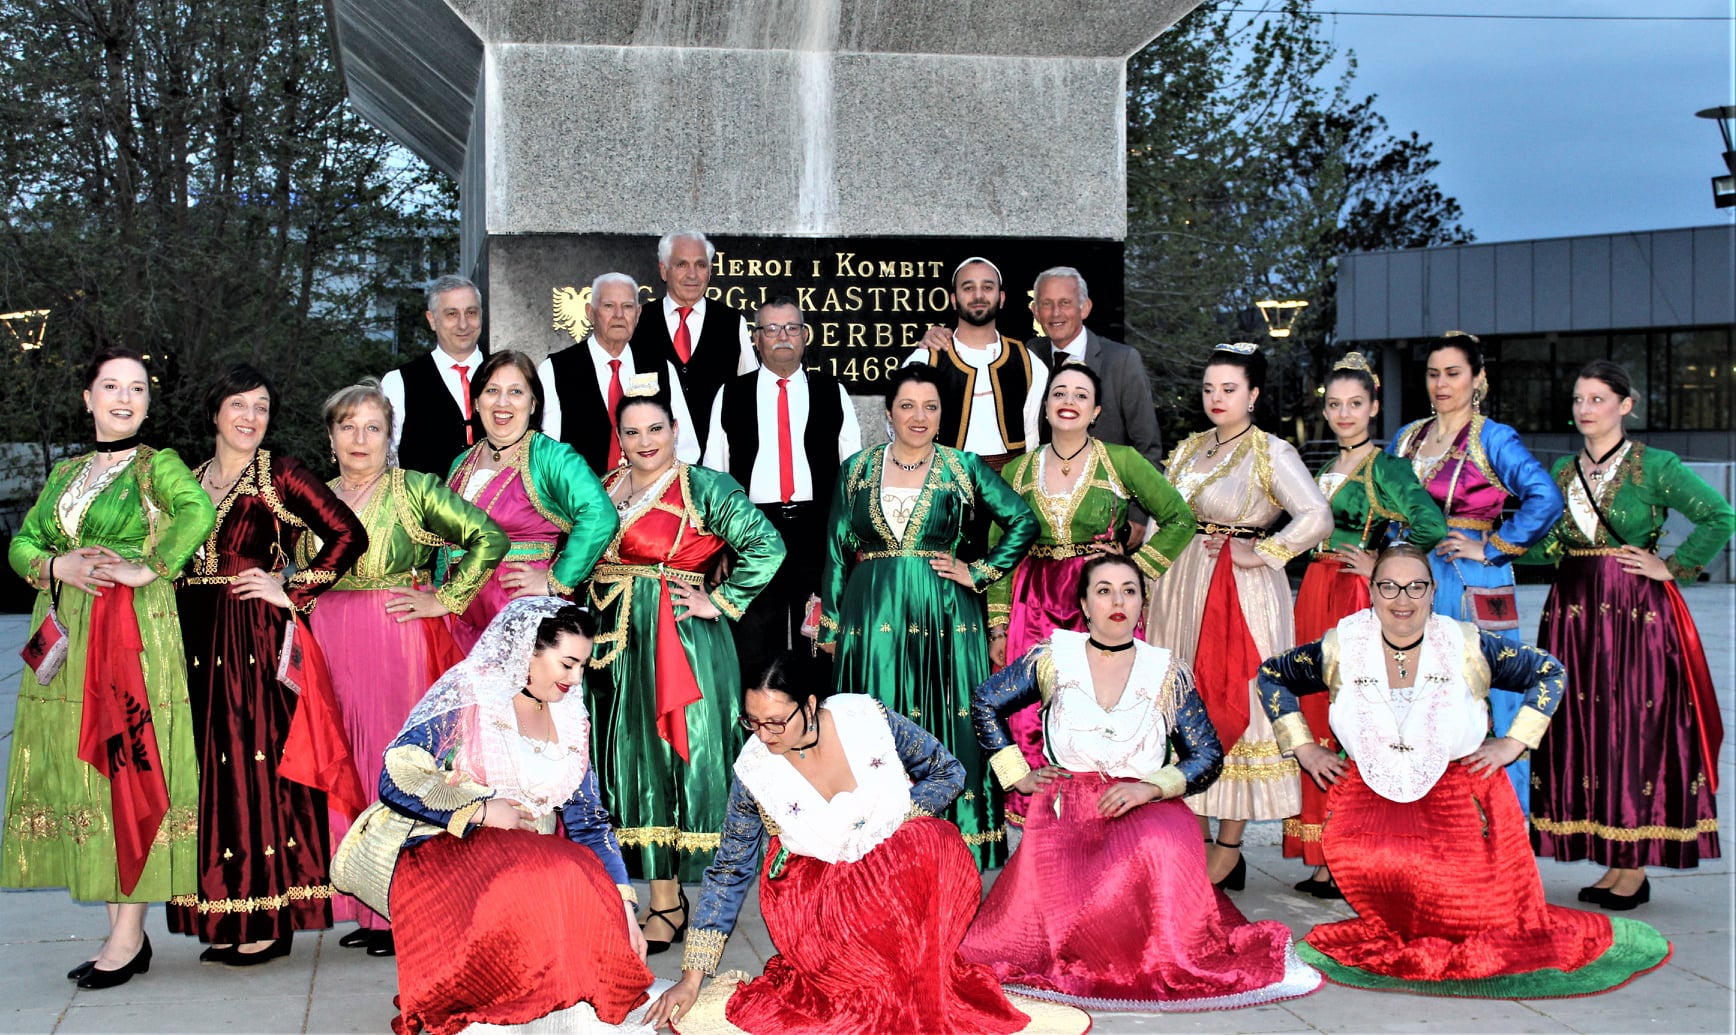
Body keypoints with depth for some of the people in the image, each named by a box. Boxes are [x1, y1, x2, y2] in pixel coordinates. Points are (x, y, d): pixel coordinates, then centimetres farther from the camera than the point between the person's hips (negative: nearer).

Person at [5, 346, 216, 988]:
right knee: (82, 771, 6)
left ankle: (130, 935, 0)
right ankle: (120, 929, 15)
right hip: (66, 639, 7)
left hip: (132, 634, -6)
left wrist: (149, 568, -19)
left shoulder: (158, 465, -1)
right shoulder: (67, 472, 18)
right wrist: (56, 566, -4)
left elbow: (198, 511, -21)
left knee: (128, 767, -6)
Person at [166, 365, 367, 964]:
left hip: (258, 642, -6)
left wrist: (293, 594, -11)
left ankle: (269, 921, 4)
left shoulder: (281, 476, -3)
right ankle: (227, 920, 15)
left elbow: (348, 535, -10)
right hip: (199, 641, 6)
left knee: (258, 762, -5)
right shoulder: (190, 480, 14)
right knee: (210, 767, 6)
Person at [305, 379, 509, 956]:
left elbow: (490, 538, -9)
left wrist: (445, 600, -10)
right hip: (330, 644, 5)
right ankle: (368, 906, 16)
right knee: (346, 768, 5)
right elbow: (301, 578, 26)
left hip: (399, 645, -5)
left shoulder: (414, 490, -3)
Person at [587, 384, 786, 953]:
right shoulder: (602, 489, 13)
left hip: (678, 641, -5)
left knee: (669, 758, -3)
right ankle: (665, 895, 14)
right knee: (631, 759, 6)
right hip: (615, 642, 6)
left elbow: (768, 547, -11)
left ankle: (667, 904, 3)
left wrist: (720, 602, -10)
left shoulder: (705, 488, -4)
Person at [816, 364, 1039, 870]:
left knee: (945, 728, 0)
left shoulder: (965, 468, 3)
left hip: (944, 618, -1)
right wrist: (830, 623, 6)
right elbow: (836, 549, 9)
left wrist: (978, 574, -2)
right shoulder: (857, 469, 8)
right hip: (872, 618, 1)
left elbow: (1024, 521, 5)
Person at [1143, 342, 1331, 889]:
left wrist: (1260, 554, -14)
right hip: (1180, 589, 6)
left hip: (1240, 592, -6)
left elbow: (1317, 516, -16)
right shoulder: (1188, 449, 13)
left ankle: (1228, 851, 4)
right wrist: (1145, 587, 8)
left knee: (1234, 705, -3)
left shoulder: (1272, 453, -5)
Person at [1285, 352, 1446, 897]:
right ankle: (1324, 858, 11)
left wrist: (1382, 566, -10)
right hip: (1317, 594, 7)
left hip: (1358, 598, -7)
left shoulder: (1385, 466, -6)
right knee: (1316, 713, 5)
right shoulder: (1328, 469, 17)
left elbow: (1432, 527, -18)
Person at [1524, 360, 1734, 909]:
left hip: (1636, 613, -5)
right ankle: (1612, 863, 15)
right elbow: (1548, 546, 11)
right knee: (1582, 730, 5)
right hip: (1575, 611, 5)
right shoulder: (1564, 471, 12)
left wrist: (1672, 567, -9)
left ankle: (1635, 867, 6)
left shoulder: (1654, 466, -4)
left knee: (1636, 729, -3)